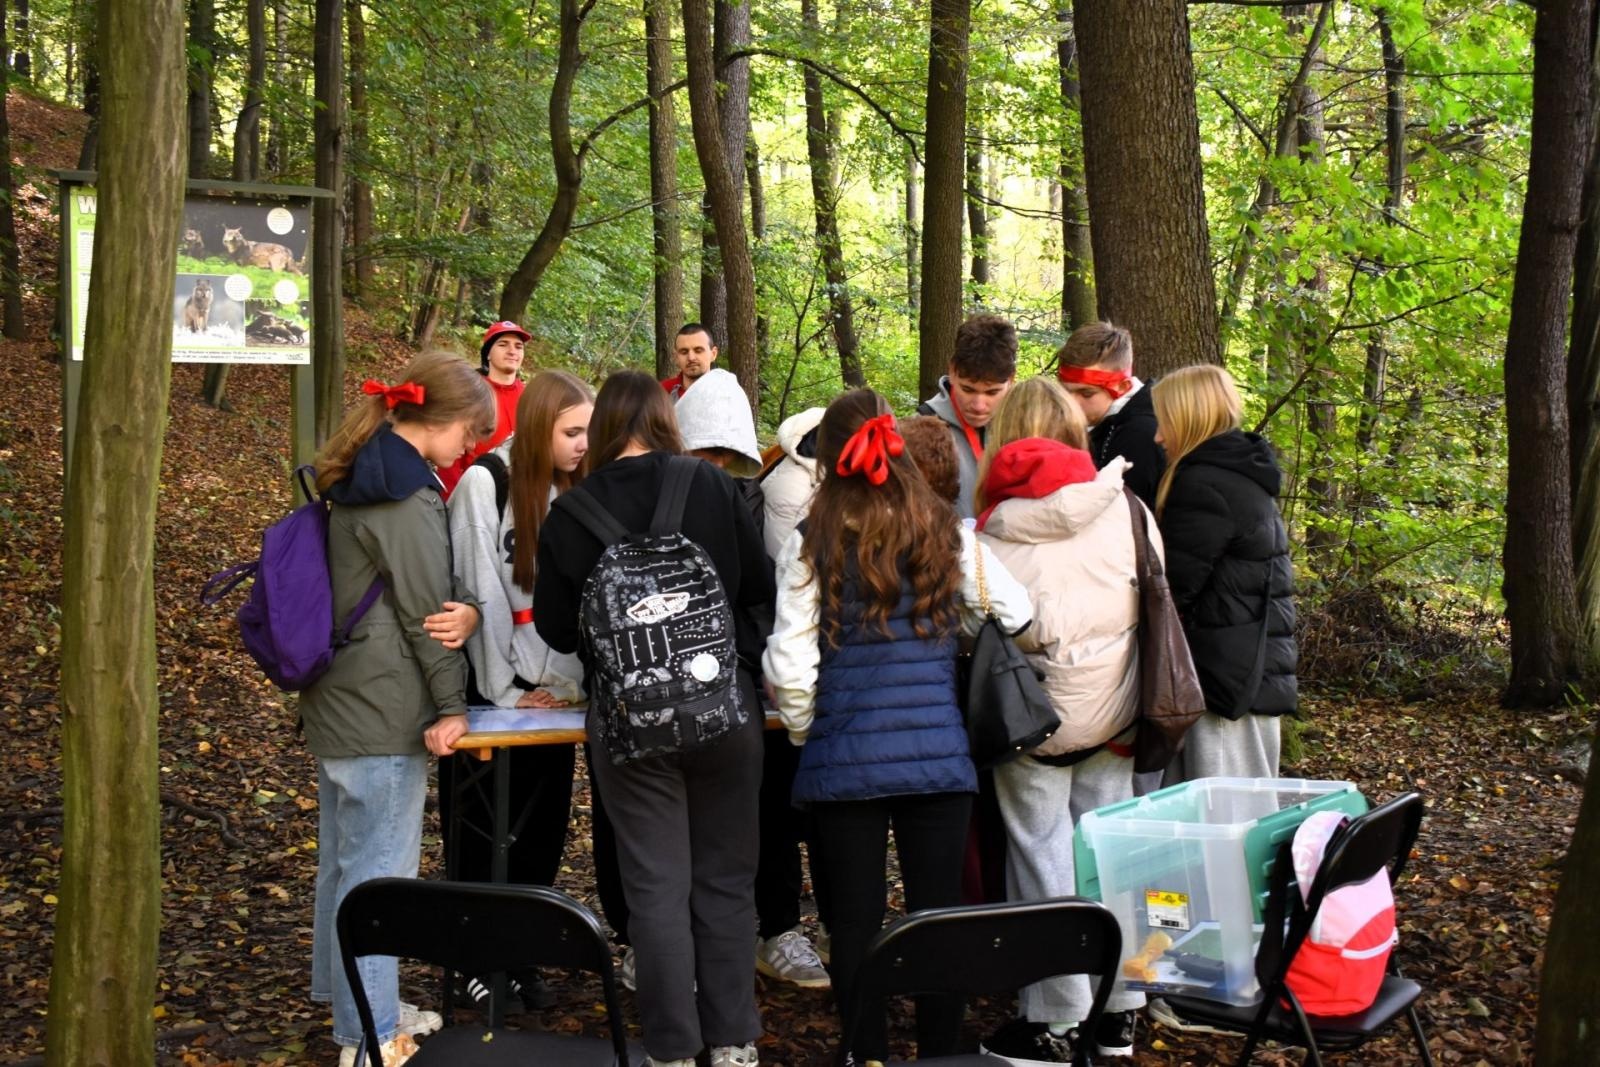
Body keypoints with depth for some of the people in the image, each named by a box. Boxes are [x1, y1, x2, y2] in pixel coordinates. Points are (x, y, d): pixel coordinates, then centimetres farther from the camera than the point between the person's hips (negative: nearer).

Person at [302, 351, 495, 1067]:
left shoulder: (360, 477, 12)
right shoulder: (406, 496, -19)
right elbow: (423, 608, -16)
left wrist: (466, 608, -11)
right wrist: (451, 705, -7)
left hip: (338, 699, 10)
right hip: (382, 711, -10)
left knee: (344, 859, 19)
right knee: (379, 872, -1)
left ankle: (351, 1002, 33)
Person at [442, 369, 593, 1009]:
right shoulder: (484, 484, -12)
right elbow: (479, 593, -13)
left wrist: (566, 683, -5)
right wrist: (504, 693, -11)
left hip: (552, 695, 5)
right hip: (494, 692, -4)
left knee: (542, 829, 8)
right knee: (483, 833, 7)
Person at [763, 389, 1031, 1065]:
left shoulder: (811, 543, -4)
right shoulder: (946, 534, -1)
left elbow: (788, 662, -5)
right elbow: (1015, 616, 2)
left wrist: (803, 733, 11)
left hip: (844, 760, -1)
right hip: (938, 754, 1)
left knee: (856, 917, 8)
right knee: (937, 910, 9)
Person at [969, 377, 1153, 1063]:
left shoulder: (1002, 521, -10)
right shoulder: (1121, 505, 0)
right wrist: (1137, 700, 13)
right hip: (1113, 708, 4)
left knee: (1043, 852, 4)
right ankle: (1118, 1010, 20)